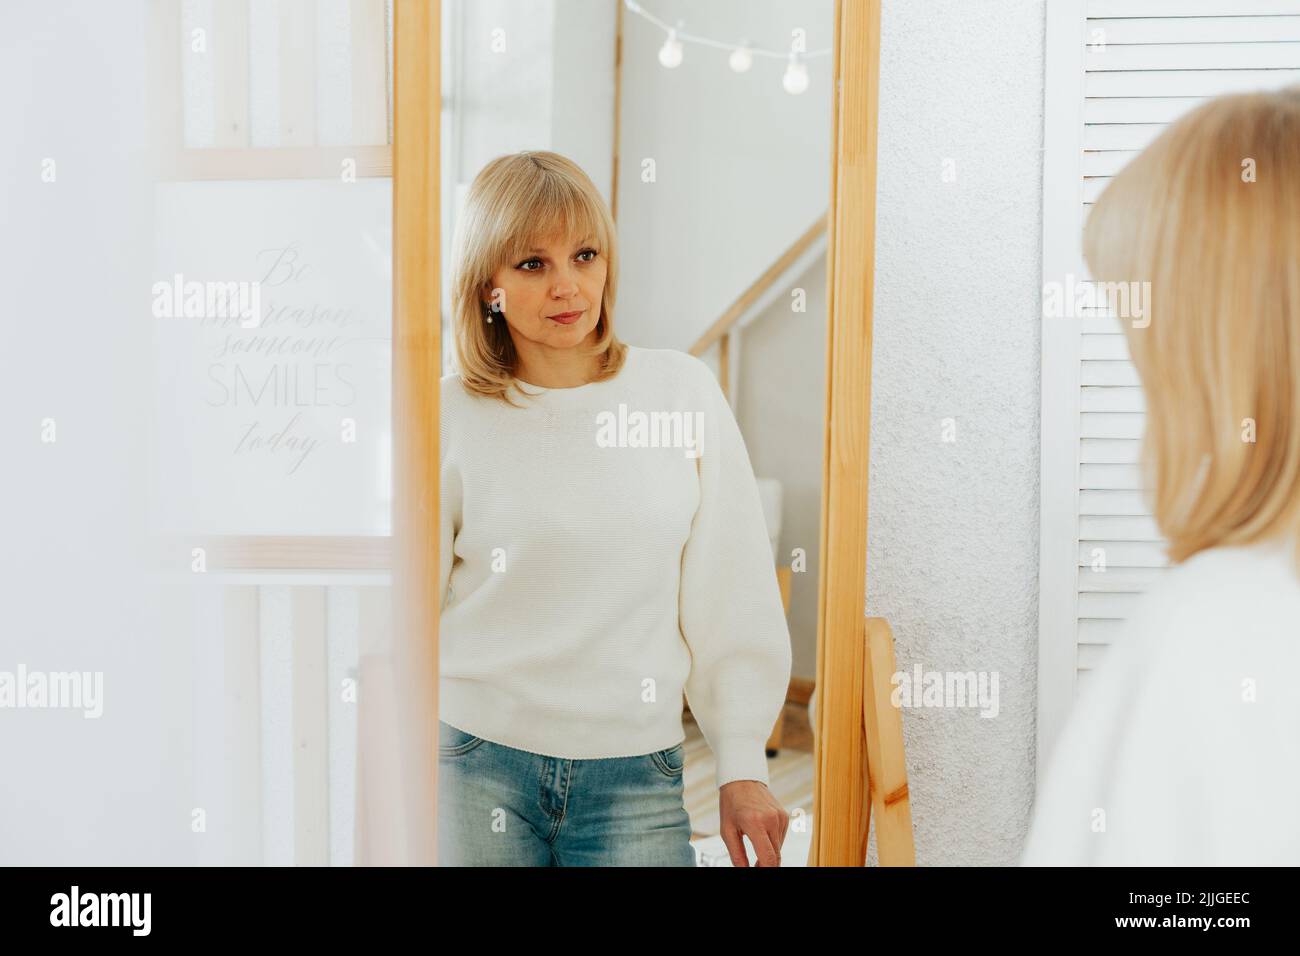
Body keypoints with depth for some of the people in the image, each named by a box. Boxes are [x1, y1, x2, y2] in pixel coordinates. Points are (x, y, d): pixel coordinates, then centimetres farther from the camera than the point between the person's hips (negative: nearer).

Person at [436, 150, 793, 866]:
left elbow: (732, 599, 2)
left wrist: (742, 767, 2)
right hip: (474, 766, 0)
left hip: (634, 773, 1)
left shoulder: (683, 391, -1)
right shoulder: (452, 414, -3)